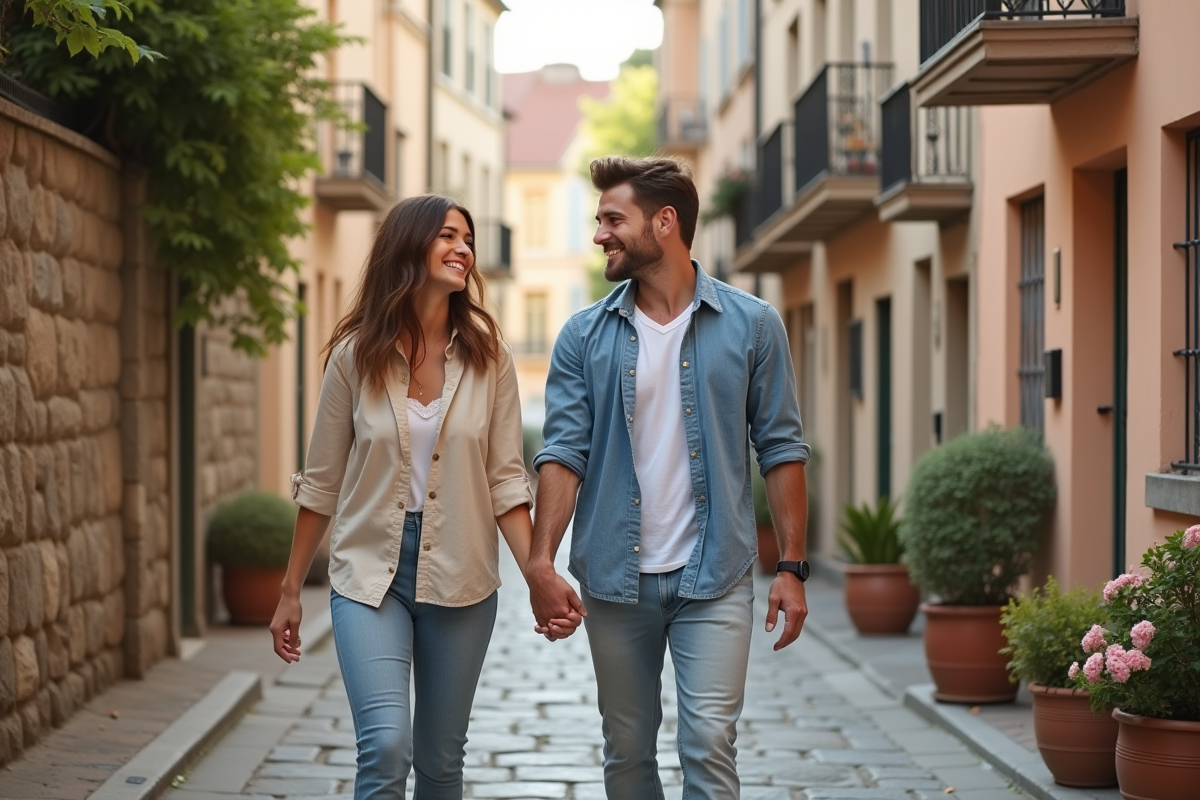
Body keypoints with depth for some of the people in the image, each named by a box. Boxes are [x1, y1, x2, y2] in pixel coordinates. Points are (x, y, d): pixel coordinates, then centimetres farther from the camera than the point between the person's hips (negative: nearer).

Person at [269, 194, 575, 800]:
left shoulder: (488, 358, 0)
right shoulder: (356, 355, -2)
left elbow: (505, 480, 0)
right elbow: (321, 482, 4)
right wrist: (290, 590, 7)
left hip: (459, 576, 2)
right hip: (369, 573, -2)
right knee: (386, 746, -19)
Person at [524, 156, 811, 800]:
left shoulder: (751, 325, 1)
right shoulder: (585, 336, 4)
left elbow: (781, 449, 2)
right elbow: (564, 452, -2)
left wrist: (791, 566, -4)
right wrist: (540, 561, -15)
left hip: (714, 577, -2)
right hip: (615, 578, 2)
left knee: (709, 745, -9)